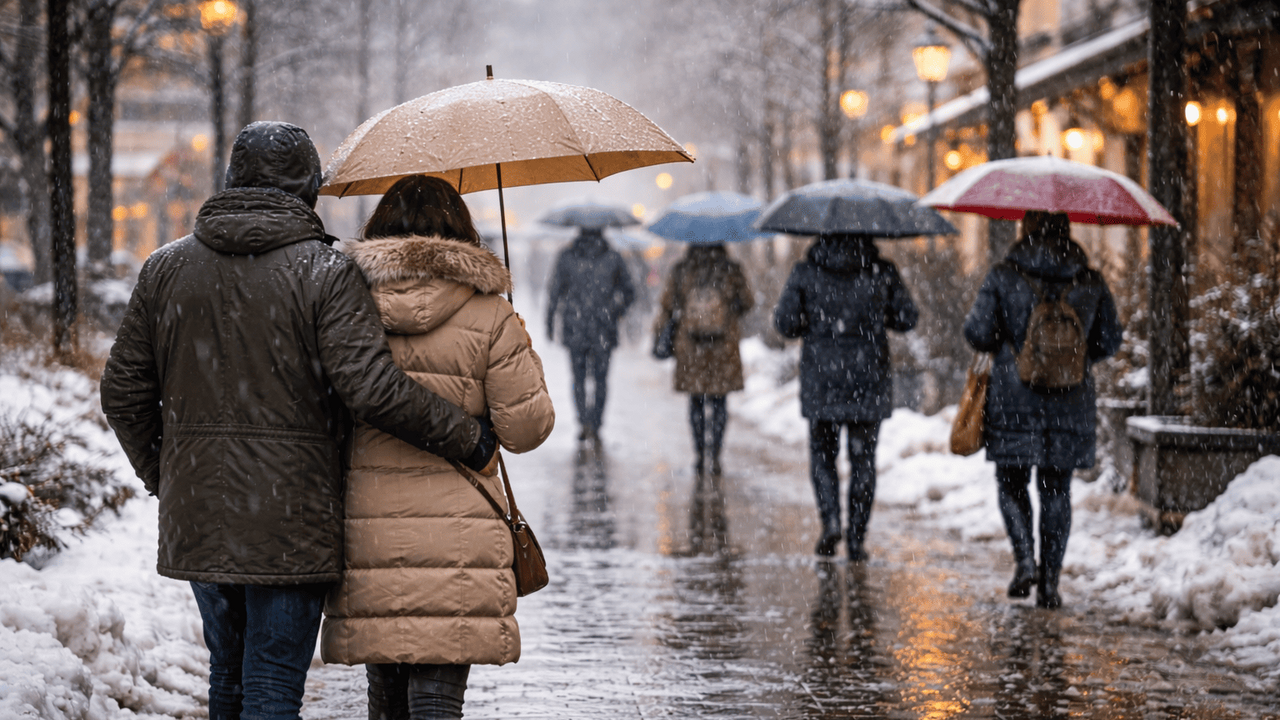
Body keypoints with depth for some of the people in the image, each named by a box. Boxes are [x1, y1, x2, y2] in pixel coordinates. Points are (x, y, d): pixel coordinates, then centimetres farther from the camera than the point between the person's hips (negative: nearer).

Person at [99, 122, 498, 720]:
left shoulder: (165, 268, 6)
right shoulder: (325, 272, -9)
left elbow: (123, 393, 8)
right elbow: (373, 388, -19)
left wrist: (160, 474, 22)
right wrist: (467, 438, -10)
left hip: (195, 516, 5)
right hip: (290, 524, -5)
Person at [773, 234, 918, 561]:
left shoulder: (805, 273, -4)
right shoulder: (882, 271, -2)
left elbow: (784, 322, -5)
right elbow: (908, 318, 2)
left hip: (821, 378, 0)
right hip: (870, 378, 0)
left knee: (822, 455, 14)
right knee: (863, 459, 8)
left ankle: (830, 519, -7)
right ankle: (856, 539, 5)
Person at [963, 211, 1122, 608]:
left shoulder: (1004, 276, -7)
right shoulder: (1090, 281, 0)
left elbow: (977, 332, -8)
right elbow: (1109, 341, 6)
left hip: (1014, 400, -2)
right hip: (1071, 403, 2)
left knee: (1011, 482, 13)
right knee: (1056, 490, 8)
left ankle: (1025, 559, -7)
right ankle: (1050, 581, 6)